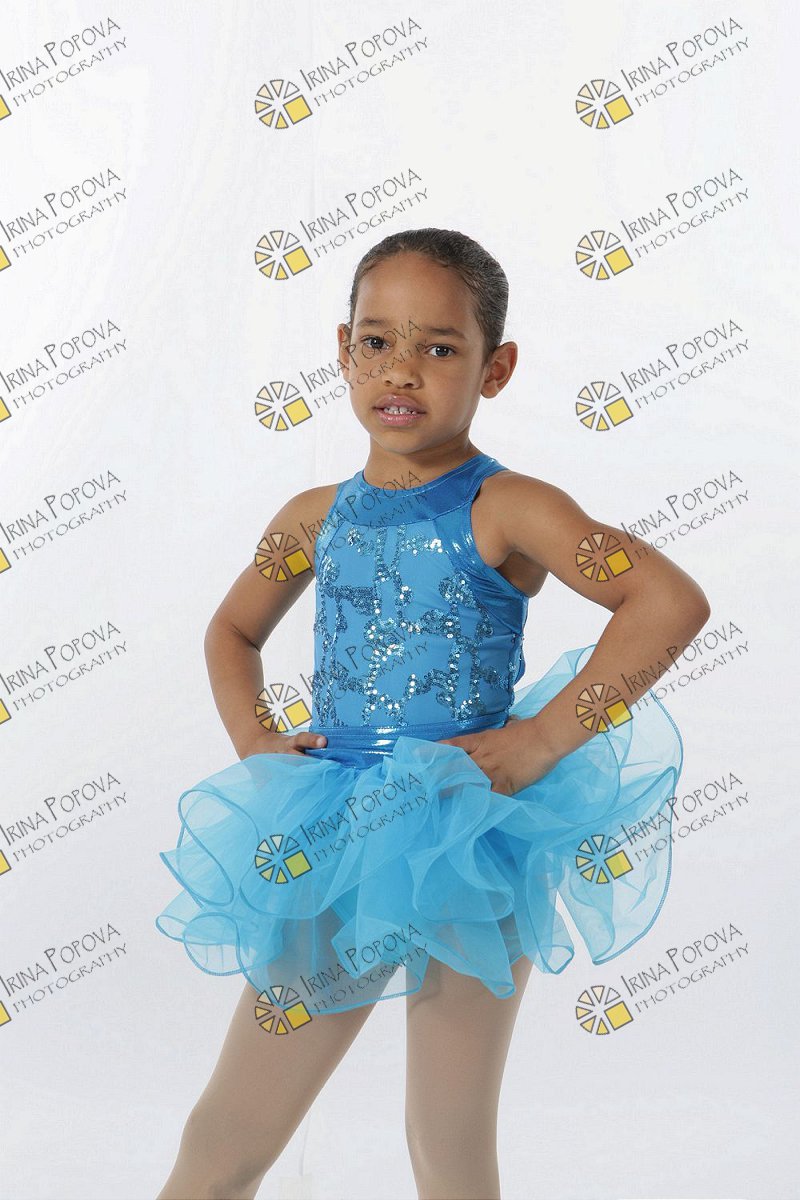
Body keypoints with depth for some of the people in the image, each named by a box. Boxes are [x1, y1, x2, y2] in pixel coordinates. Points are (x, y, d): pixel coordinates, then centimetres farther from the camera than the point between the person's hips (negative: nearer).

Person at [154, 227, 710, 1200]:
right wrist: (255, 739, 6)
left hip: (469, 849, -4)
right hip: (332, 854, 4)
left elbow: (672, 600, -20)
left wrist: (544, 739, -20)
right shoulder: (316, 518, 6)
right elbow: (232, 630, 23)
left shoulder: (505, 510, -9)